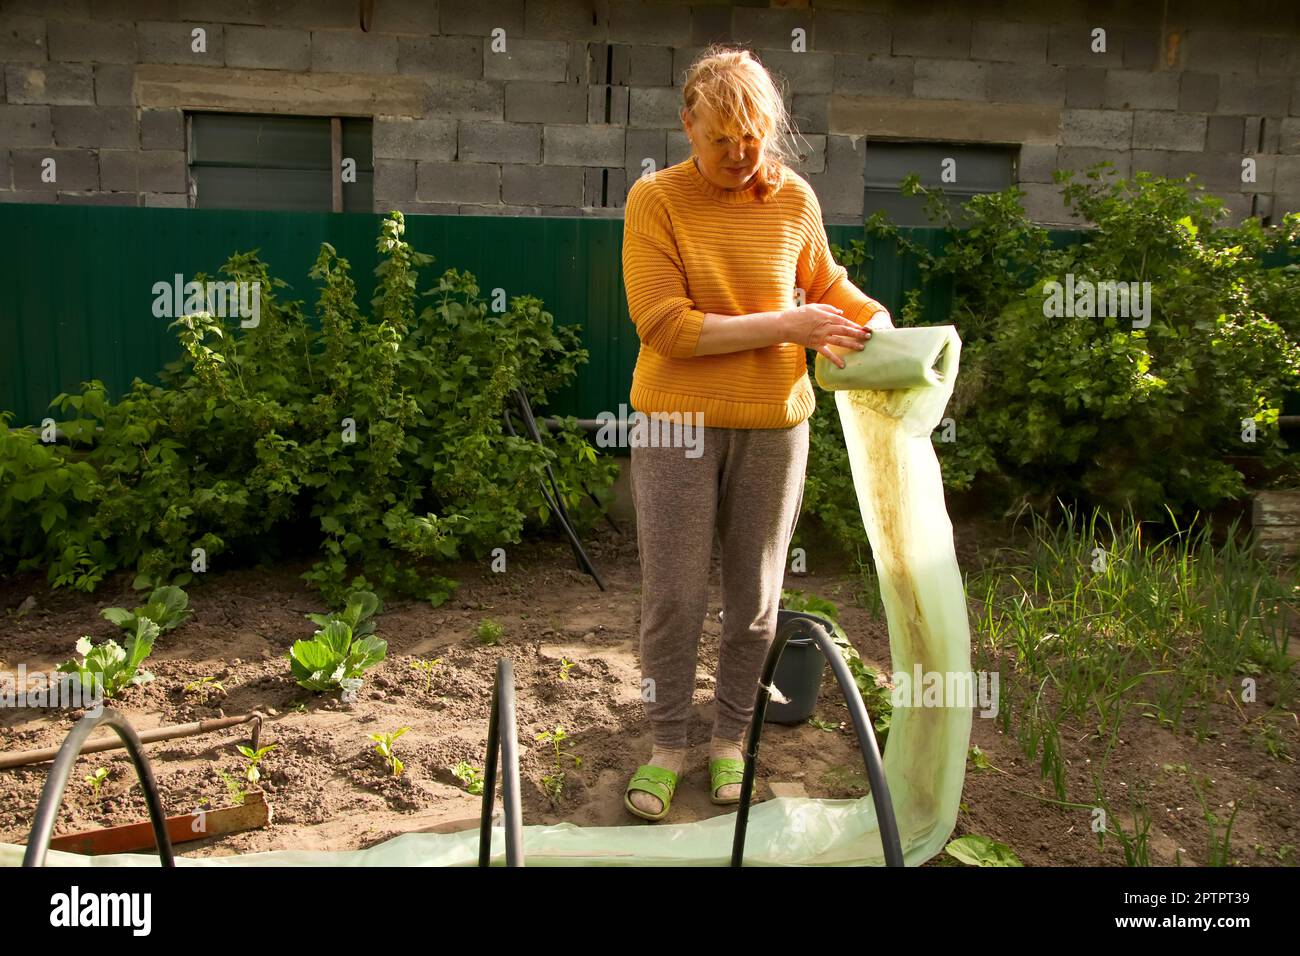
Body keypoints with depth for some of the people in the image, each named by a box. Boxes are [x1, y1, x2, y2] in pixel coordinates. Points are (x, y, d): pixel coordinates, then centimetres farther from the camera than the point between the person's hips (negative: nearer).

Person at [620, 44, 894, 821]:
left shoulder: (794, 198, 1)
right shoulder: (656, 198, -8)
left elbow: (825, 284, 19)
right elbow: (664, 325, -17)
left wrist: (872, 317, -2)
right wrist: (784, 327, -19)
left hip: (773, 426, 3)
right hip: (679, 426, -2)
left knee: (755, 597, 12)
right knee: (673, 595, 4)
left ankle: (731, 740, 32)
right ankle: (669, 744, 25)